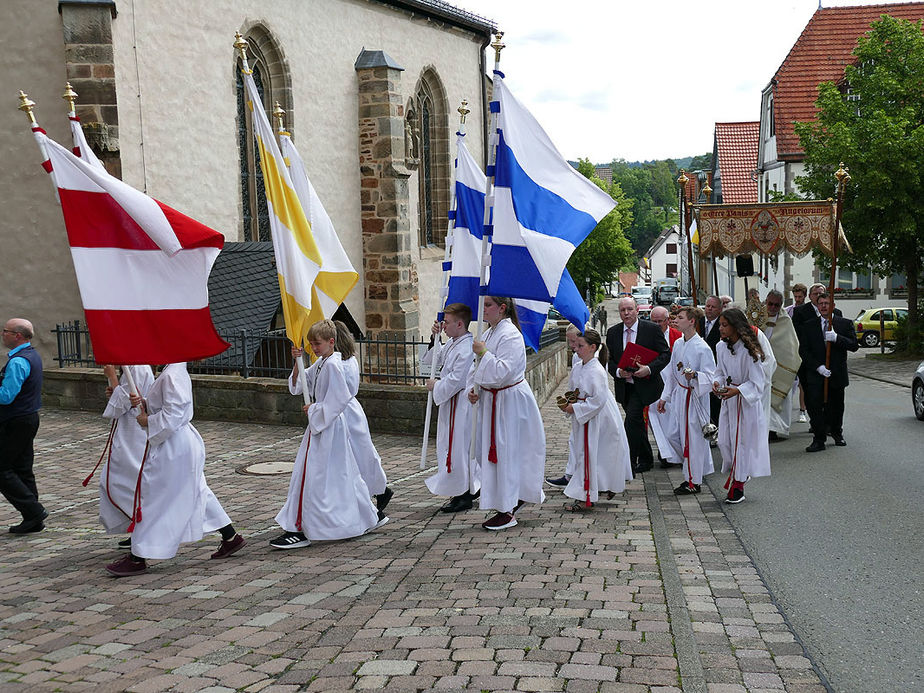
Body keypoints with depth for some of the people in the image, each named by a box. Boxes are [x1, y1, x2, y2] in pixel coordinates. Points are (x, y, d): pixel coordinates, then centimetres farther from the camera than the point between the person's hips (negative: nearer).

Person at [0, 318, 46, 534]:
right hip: (29, 418, 10)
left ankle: (34, 511, -4)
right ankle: (32, 521, 16)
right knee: (23, 470, 13)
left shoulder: (18, 361, -20)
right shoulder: (32, 355, 12)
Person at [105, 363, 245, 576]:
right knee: (196, 492, 19)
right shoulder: (173, 371, 11)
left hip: (174, 447, -11)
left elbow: (172, 415, -25)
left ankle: (138, 558, 8)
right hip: (184, 444, 11)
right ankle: (230, 537, 26)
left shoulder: (172, 376, -21)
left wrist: (148, 421, -12)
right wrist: (143, 403, 4)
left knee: (152, 496, -1)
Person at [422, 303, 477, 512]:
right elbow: (432, 359, 23)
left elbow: (456, 381, -23)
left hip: (460, 403, -10)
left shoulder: (467, 348, -20)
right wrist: (435, 338, 9)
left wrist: (435, 386, -8)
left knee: (457, 447, -5)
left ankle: (464, 496, 5)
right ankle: (472, 487, 30)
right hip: (451, 402, 10)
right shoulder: (452, 344, 10)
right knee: (453, 446, 17)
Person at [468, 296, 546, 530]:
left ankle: (507, 512, 7)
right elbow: (482, 370, 20)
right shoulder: (490, 333, 12)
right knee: (486, 451, 14)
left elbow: (503, 372, -27)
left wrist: (483, 353, -23)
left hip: (509, 402, -10)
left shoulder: (510, 335, -18)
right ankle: (515, 497, 30)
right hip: (491, 400, 10)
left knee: (505, 454, -3)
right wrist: (473, 389, 5)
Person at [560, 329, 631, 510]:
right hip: (585, 420, 10)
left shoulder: (596, 371, -21)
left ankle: (585, 498, 1)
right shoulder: (583, 367, 9)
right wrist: (570, 403, 5)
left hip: (595, 419, -10)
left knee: (588, 455, -5)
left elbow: (598, 400, -24)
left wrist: (575, 408, -20)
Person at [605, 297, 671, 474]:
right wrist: (618, 372, -13)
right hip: (624, 386, 5)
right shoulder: (613, 332, 5)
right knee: (637, 423, 17)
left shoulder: (652, 329, -7)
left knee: (632, 419, -16)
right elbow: (609, 359, 8)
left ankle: (629, 464, -6)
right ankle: (646, 460, 33)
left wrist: (649, 369, -21)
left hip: (644, 385, -5)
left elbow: (665, 354, -7)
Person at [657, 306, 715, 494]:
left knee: (692, 438, 0)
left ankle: (693, 482, 11)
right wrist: (664, 397, 17)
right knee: (675, 435, 10)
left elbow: (711, 376, -16)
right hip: (678, 394, 8)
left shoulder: (702, 348, -15)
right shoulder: (678, 344, 9)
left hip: (694, 397, -8)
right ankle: (692, 470, 29)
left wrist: (694, 375, -34)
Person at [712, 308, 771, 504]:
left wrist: (738, 390, -29)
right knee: (724, 441, 6)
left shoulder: (748, 351, -18)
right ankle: (735, 474, 30)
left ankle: (738, 484, 13)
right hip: (728, 400, 6)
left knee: (741, 441, 1)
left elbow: (758, 383, -15)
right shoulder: (721, 347, 2)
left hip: (747, 401, -6)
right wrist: (717, 382, -8)